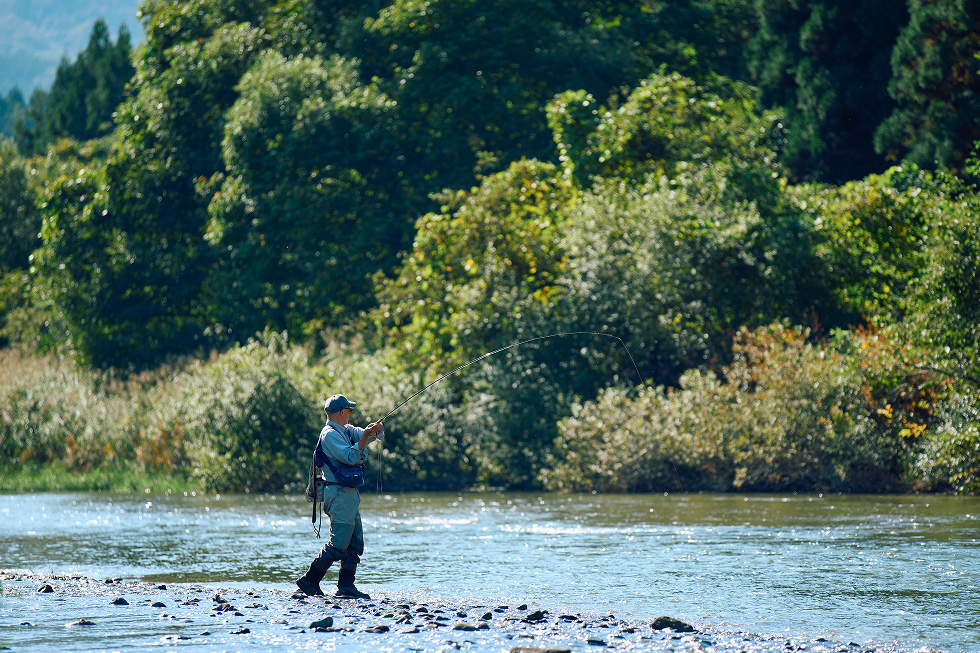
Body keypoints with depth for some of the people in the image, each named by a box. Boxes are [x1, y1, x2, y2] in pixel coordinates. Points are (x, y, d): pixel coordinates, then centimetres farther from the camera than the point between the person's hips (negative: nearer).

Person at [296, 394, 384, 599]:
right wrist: (365, 436, -27)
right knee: (338, 544, -10)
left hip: (349, 494, 10)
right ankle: (309, 581, -2)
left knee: (355, 544, 9)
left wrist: (377, 429, -8)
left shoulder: (346, 431, 15)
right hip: (339, 494, -10)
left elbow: (374, 435, 14)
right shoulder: (330, 434, -13)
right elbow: (350, 457, -24)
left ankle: (346, 587, 9)